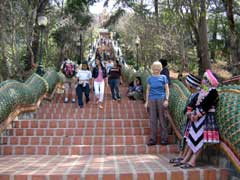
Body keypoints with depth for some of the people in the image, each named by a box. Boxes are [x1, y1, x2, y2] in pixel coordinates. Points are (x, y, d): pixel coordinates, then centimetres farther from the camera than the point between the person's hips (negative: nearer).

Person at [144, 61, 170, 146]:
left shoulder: (163, 77, 3)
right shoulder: (150, 78, 7)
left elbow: (167, 89, 2)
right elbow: (148, 90, 11)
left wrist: (166, 100, -8)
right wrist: (147, 101, 7)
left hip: (161, 99, -2)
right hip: (152, 100, 2)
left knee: (162, 119, 2)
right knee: (153, 119, 5)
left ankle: (164, 138, 11)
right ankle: (153, 139, 12)